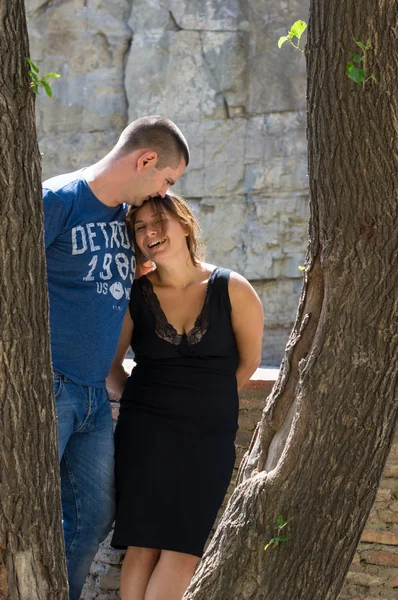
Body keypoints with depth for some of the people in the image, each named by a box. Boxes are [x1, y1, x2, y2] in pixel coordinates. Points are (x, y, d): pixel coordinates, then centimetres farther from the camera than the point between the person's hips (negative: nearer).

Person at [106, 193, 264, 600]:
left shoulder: (232, 290, -4)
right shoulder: (134, 296, -2)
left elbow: (249, 360, 9)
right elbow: (109, 365, 11)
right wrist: (145, 402, 5)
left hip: (210, 437, 1)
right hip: (145, 433, 0)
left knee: (183, 549, -6)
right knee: (144, 544, -7)